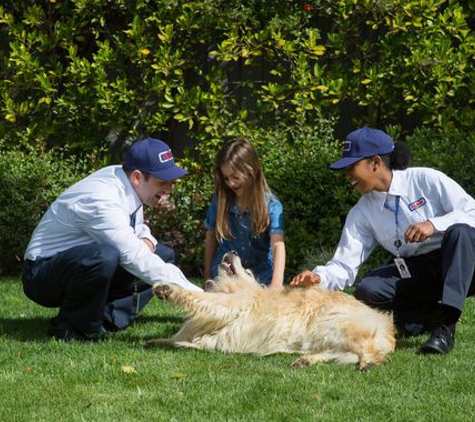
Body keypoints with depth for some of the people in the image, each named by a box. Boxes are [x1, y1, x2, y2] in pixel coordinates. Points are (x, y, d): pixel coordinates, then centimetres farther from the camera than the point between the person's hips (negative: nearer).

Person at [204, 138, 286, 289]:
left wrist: (276, 284, -38)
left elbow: (278, 245, -24)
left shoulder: (271, 205, -14)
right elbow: (211, 239, 7)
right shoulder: (219, 202, -4)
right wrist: (208, 276, 11)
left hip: (261, 276, -1)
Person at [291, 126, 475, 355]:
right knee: (367, 289, -24)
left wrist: (435, 224, -28)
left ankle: (445, 326, -34)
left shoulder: (427, 180, -9)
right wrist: (319, 277, -23)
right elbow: (345, 265, -2)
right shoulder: (362, 213, 3)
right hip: (414, 272, 3)